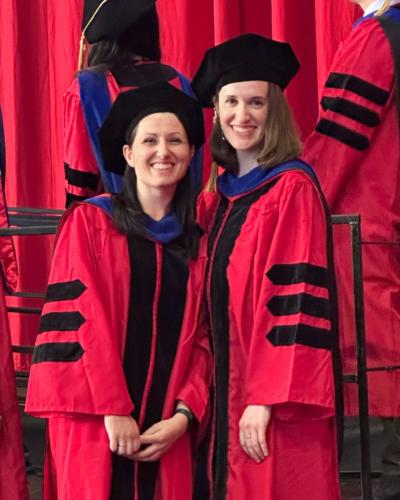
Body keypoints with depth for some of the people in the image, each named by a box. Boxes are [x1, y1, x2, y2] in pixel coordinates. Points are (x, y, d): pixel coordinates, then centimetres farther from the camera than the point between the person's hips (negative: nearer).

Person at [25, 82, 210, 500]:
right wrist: (114, 411, -14)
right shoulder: (89, 222, 1)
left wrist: (184, 416, -7)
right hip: (94, 420, -3)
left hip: (165, 432, 3)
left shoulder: (196, 243, 12)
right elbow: (79, 318, -7)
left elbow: (201, 340, 8)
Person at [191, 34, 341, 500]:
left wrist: (266, 398, -21)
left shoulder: (293, 188, -10)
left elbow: (295, 299, -16)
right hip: (228, 388, 7)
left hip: (277, 397, -7)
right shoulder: (220, 194, 13)